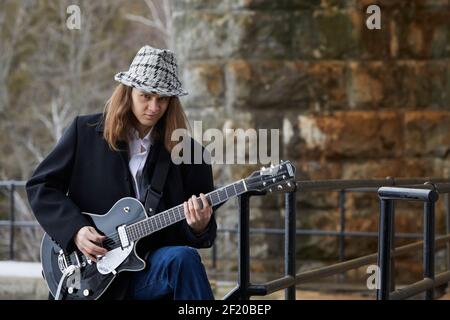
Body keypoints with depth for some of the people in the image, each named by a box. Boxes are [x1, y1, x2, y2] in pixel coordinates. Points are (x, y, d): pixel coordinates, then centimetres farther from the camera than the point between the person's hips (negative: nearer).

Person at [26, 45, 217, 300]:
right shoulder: (86, 131, 3)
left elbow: (206, 232, 6)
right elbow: (40, 185, 7)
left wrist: (199, 227, -19)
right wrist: (75, 229, -8)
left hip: (149, 270, 1)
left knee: (184, 258, -31)